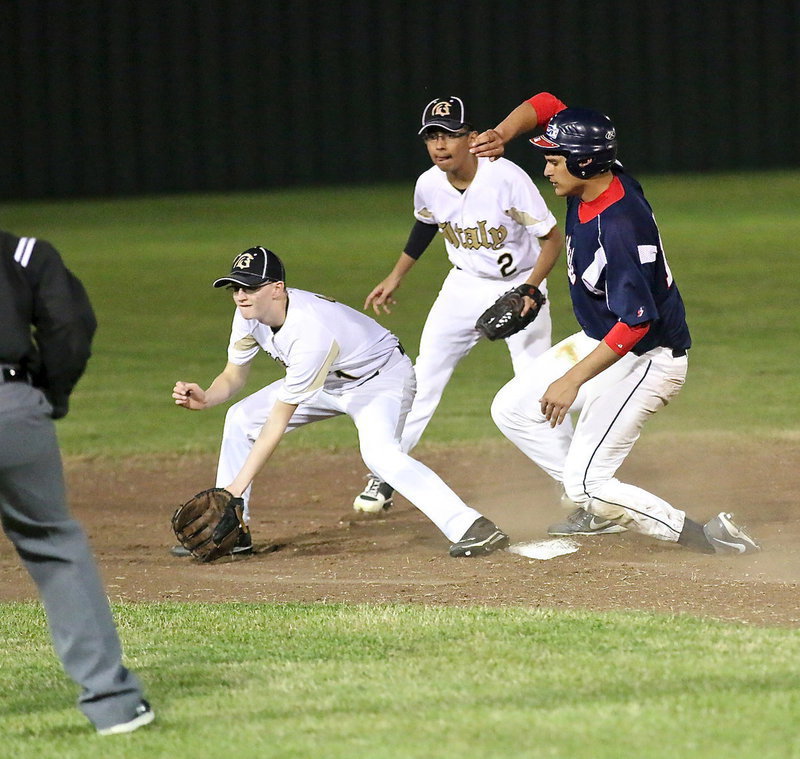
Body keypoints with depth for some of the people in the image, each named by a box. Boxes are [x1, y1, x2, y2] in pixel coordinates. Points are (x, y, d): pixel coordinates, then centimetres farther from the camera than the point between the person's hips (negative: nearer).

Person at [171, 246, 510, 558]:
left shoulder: (310, 330, -39)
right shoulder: (250, 314, -17)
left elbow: (279, 420, -36)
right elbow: (233, 376, -3)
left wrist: (238, 486, -35)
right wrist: (205, 398, -27)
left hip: (382, 378, -9)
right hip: (328, 383, 9)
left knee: (378, 451, -35)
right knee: (241, 418, 3)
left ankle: (469, 527, -38)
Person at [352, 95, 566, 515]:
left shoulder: (507, 179, -27)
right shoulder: (428, 186, -11)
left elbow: (552, 237, -20)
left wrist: (529, 290, -33)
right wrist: (395, 277, 13)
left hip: (520, 286, -4)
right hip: (465, 287, 4)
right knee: (424, 375, -2)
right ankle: (384, 477, 5)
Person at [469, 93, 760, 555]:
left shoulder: (619, 226, -33)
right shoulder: (598, 179, -7)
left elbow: (636, 322, -34)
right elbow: (546, 105, 5)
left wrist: (573, 380, -34)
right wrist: (502, 135, -14)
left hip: (646, 357, -10)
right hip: (598, 342, 10)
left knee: (587, 486, -13)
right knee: (513, 410, 14)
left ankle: (708, 539, -8)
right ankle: (592, 504, 15)